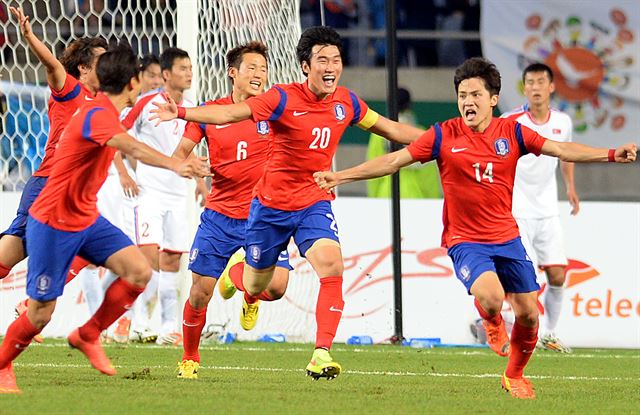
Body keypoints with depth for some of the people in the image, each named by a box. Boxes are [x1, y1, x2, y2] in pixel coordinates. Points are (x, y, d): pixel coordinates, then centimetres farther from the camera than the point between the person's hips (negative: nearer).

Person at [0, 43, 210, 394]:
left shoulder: (103, 112, 7)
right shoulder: (97, 115, -24)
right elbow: (133, 149, -45)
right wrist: (175, 165, -60)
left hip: (86, 220, 9)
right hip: (53, 224, -9)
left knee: (139, 273, -7)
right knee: (41, 312, -3)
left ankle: (87, 335, 10)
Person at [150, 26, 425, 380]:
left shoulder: (346, 102, -2)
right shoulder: (284, 99, -17)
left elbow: (389, 129, 13)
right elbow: (227, 114, -22)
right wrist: (182, 113, -34)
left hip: (314, 204, 2)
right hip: (271, 204, -2)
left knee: (331, 266, -25)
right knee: (255, 287, 12)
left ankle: (321, 355, -24)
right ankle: (236, 272, 53)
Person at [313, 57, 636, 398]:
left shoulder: (511, 132, -1)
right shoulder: (444, 136, -7)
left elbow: (562, 150, -4)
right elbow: (393, 161, -6)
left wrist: (611, 154, -17)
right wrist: (340, 176, -11)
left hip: (507, 238, 3)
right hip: (464, 240, -3)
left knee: (528, 314, 1)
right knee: (491, 297, -29)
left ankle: (514, 376, 29)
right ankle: (492, 323, 11)